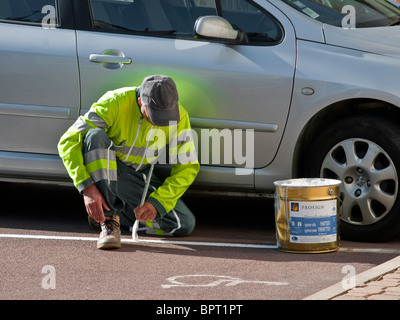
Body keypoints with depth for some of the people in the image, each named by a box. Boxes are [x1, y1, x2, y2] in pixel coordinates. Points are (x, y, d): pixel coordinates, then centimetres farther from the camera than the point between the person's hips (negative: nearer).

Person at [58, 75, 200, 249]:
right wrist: (87, 188, -38)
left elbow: (188, 167, -11)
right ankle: (107, 219, -30)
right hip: (103, 171, -3)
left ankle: (117, 215, 3)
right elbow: (68, 141, -27)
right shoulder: (115, 103, -26)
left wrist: (156, 202, -25)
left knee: (186, 224, -17)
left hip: (141, 178, 3)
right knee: (96, 135, -35)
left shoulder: (179, 116, -16)